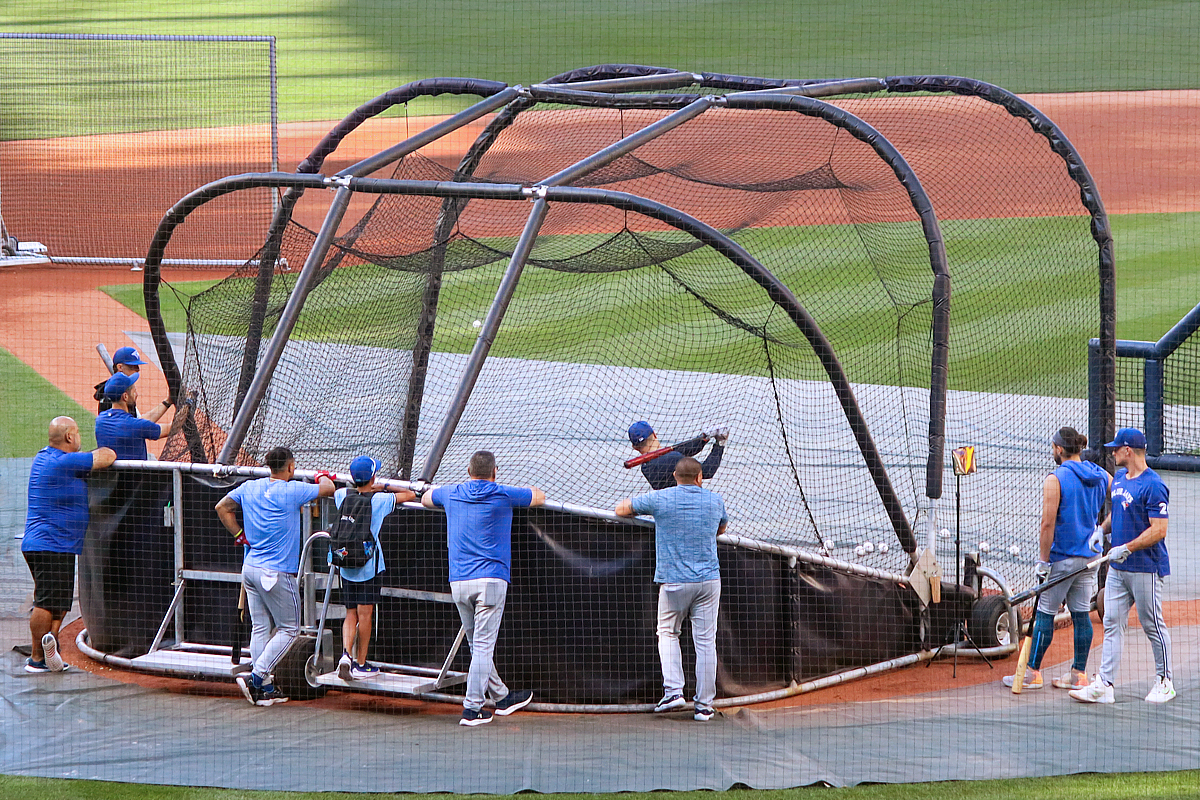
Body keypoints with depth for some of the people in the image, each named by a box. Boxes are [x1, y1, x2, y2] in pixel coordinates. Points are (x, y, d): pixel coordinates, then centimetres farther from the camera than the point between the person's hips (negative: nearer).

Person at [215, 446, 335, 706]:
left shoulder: (249, 488, 6)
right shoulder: (292, 491, -12)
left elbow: (222, 507, 19)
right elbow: (328, 489, -1)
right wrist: (323, 477, 22)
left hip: (250, 567, 7)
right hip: (277, 573, -7)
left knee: (260, 627, 10)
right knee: (289, 629, 4)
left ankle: (265, 689, 10)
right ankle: (256, 677, -8)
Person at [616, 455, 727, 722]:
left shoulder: (659, 499, -4)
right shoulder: (715, 501, 5)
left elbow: (621, 510, 9)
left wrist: (628, 504, 29)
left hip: (673, 582, -1)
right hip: (708, 580, 2)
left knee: (667, 633, 16)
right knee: (705, 641, 5)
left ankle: (673, 690, 0)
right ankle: (704, 705, 5)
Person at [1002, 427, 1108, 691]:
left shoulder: (1055, 479, -13)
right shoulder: (1101, 476, 7)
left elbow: (1048, 524, -16)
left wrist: (1044, 560, -12)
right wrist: (1101, 529, 10)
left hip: (1063, 557, -6)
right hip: (1090, 555, 6)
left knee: (1045, 614, 1)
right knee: (1081, 614, 9)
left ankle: (1032, 672, 5)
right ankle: (1079, 674, 12)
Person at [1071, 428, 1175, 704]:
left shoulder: (1153, 486, -16)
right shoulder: (1119, 478, 12)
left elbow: (1158, 530, -20)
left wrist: (1127, 548, -25)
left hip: (1145, 567, -8)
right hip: (1117, 567, 8)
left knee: (1153, 626, 2)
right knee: (1112, 623, 3)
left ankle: (1164, 682, 15)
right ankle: (1104, 685, 1)